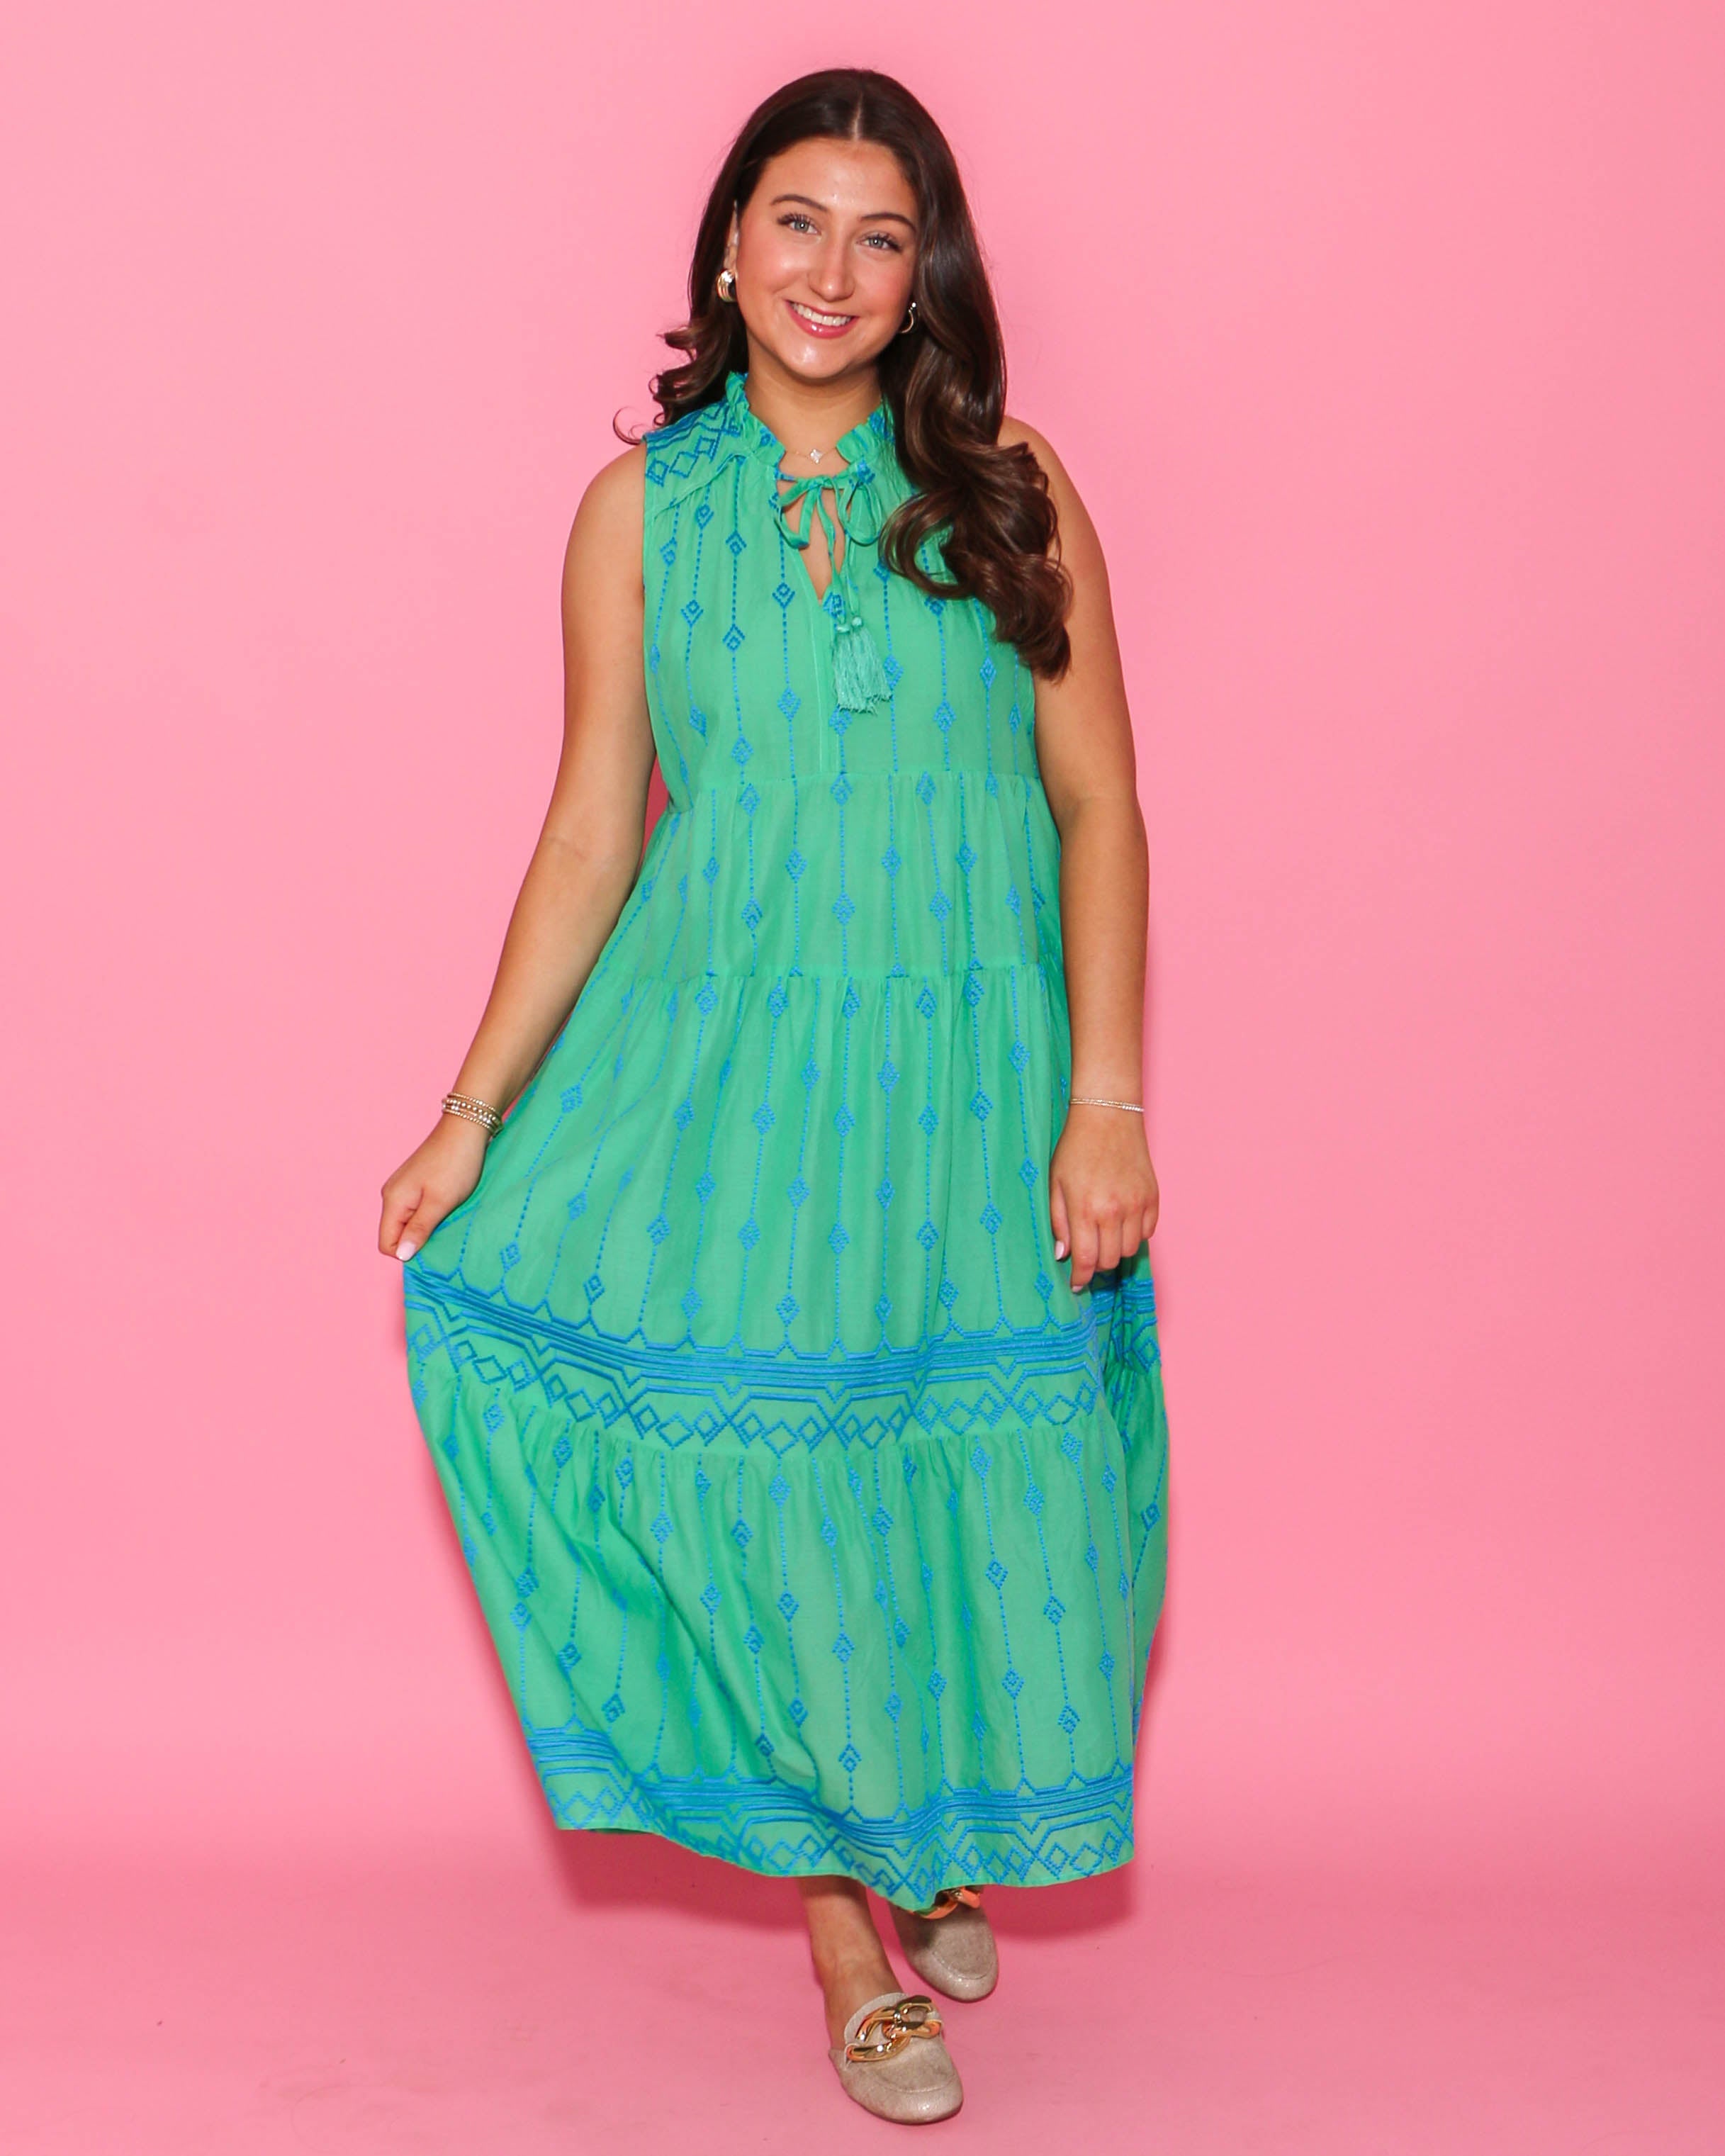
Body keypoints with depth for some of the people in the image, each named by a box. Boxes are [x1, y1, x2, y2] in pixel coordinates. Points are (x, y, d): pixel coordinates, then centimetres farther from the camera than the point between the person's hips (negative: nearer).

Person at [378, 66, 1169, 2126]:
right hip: (724, 1050, 0)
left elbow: (1100, 809, 0)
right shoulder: (643, 506, 4)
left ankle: (940, 1832, 34)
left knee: (974, 1472, 3)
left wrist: (1105, 1102, -9)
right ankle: (843, 1917, 14)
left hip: (962, 1064, 0)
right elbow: (590, 832, 5)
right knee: (742, 1440, -7)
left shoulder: (1007, 494, 2)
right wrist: (474, 1116, 2)